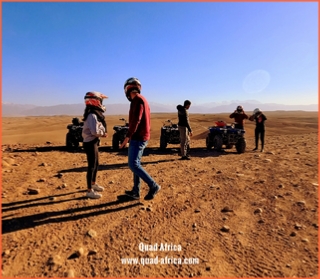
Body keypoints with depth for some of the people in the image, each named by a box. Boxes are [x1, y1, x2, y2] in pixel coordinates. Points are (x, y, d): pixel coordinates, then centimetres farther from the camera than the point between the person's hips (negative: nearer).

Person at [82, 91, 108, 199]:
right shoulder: (92, 115, -20)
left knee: (96, 164, 21)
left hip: (93, 142, 10)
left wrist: (102, 133, -4)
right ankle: (89, 191, 10)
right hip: (90, 143, -10)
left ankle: (93, 184, 39)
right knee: (91, 166, -2)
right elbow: (95, 132, -28)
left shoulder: (95, 114, 12)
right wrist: (103, 133, -10)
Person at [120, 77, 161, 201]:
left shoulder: (138, 100, -13)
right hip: (140, 137, 10)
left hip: (137, 138, -10)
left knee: (133, 165, -8)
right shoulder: (141, 100, 17)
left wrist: (127, 138, -22)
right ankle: (135, 192, 19)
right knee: (136, 164, 12)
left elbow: (135, 121, -22)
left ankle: (153, 186, 0)